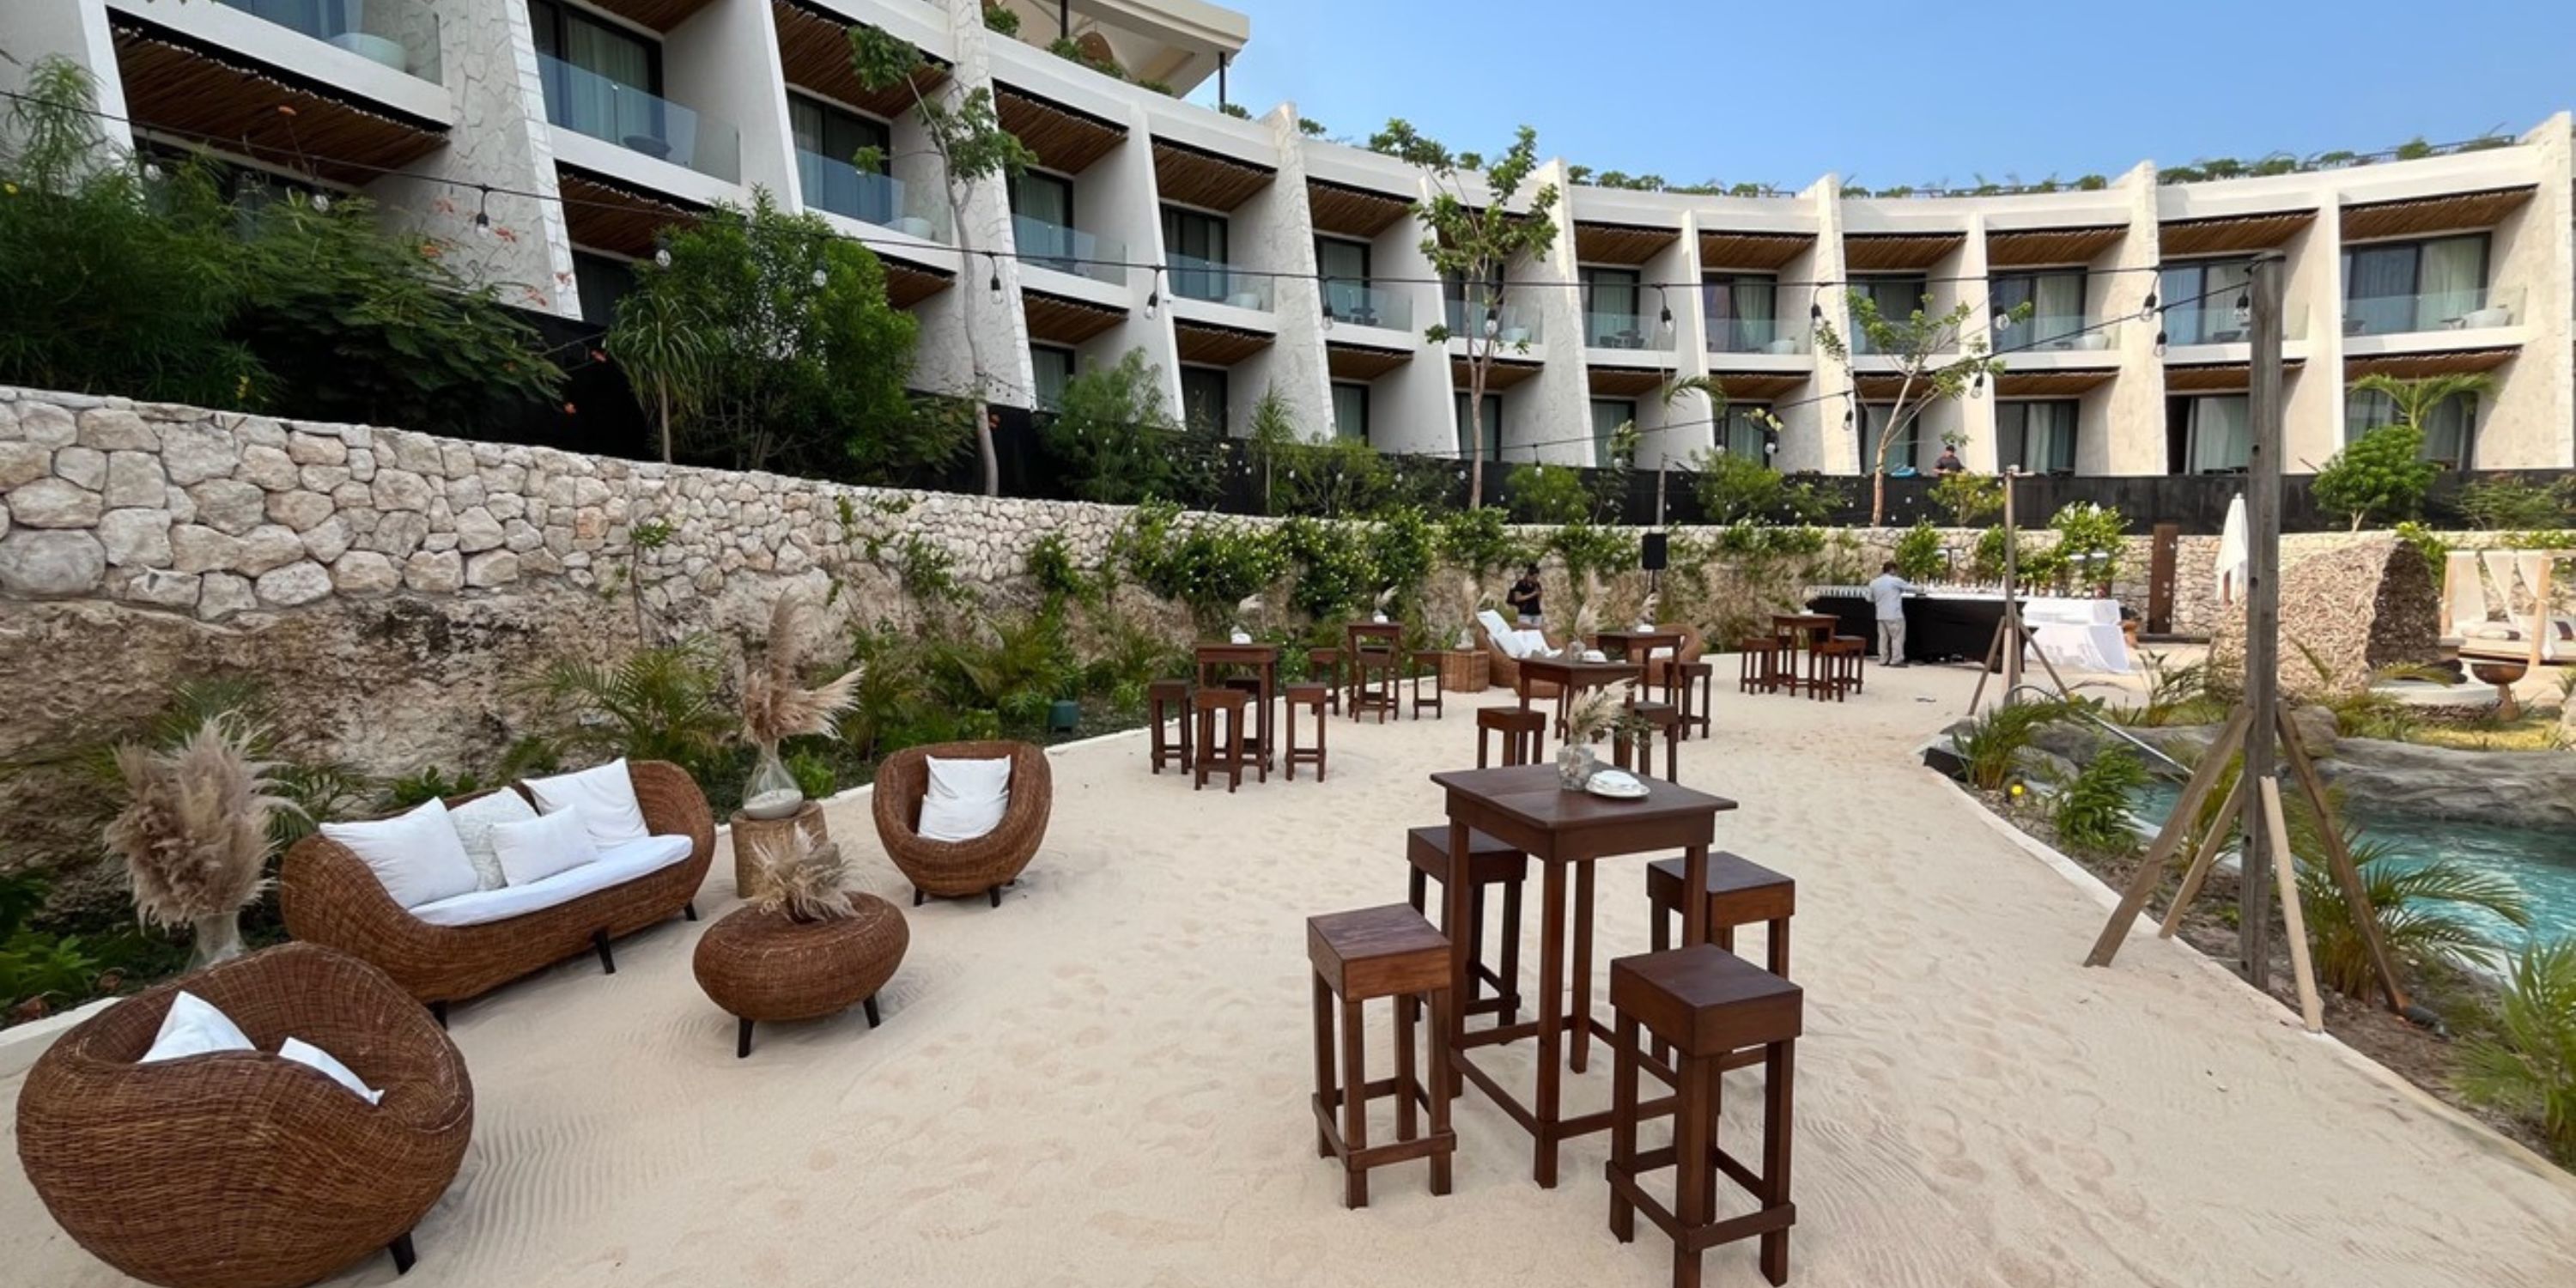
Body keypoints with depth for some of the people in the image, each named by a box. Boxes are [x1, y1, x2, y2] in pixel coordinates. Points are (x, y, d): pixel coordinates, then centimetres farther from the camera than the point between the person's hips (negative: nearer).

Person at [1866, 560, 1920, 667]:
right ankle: (1896, 660, -1)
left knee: (1883, 637, 9)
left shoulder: (1874, 583, 9)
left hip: (1881, 615, 6)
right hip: (1894, 615, -6)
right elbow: (1910, 588, 2)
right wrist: (1921, 589, 23)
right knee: (1897, 637, 0)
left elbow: (1870, 599, 17)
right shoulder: (1896, 581, -7)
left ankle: (1883, 660, 10)